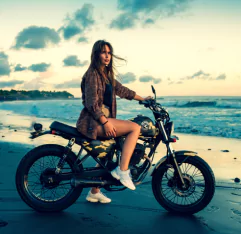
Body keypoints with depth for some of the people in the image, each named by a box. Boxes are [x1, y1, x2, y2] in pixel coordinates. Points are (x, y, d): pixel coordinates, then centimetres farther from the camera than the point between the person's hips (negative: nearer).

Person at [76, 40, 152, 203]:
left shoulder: (107, 75, 17)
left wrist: (143, 99, 27)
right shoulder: (92, 74, -10)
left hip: (104, 119, 10)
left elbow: (122, 90, 25)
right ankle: (122, 170, -21)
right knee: (135, 128, -19)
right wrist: (106, 122, -25)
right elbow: (91, 102, -18)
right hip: (93, 121, -10)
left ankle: (94, 192, 32)